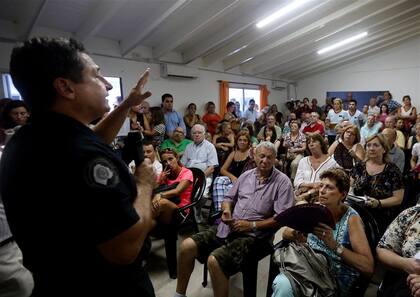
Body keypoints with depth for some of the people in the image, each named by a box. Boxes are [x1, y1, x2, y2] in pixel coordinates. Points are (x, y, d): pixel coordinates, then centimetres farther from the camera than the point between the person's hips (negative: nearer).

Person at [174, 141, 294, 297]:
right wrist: (226, 210, -4)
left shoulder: (282, 182, -5)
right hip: (228, 227, 6)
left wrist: (252, 225, -15)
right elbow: (229, 198, 19)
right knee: (187, 246, -7)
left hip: (253, 234, -5)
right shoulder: (246, 175, 11)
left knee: (214, 260, -28)